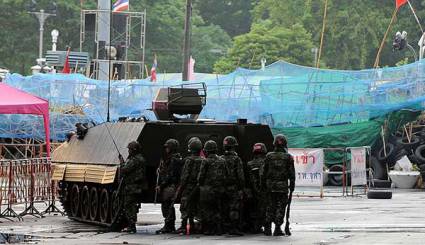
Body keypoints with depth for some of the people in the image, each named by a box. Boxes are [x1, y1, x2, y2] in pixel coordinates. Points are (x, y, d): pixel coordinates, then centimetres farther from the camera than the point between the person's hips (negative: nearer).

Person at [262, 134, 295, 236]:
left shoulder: (269, 156, 1)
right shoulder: (288, 157, -3)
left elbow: (264, 172, 4)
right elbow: (291, 173, -3)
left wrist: (263, 184, 11)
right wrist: (292, 185, 5)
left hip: (270, 186, 2)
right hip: (283, 186, -2)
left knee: (270, 207, 10)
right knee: (280, 207, 3)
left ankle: (267, 228, 10)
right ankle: (277, 229, -1)